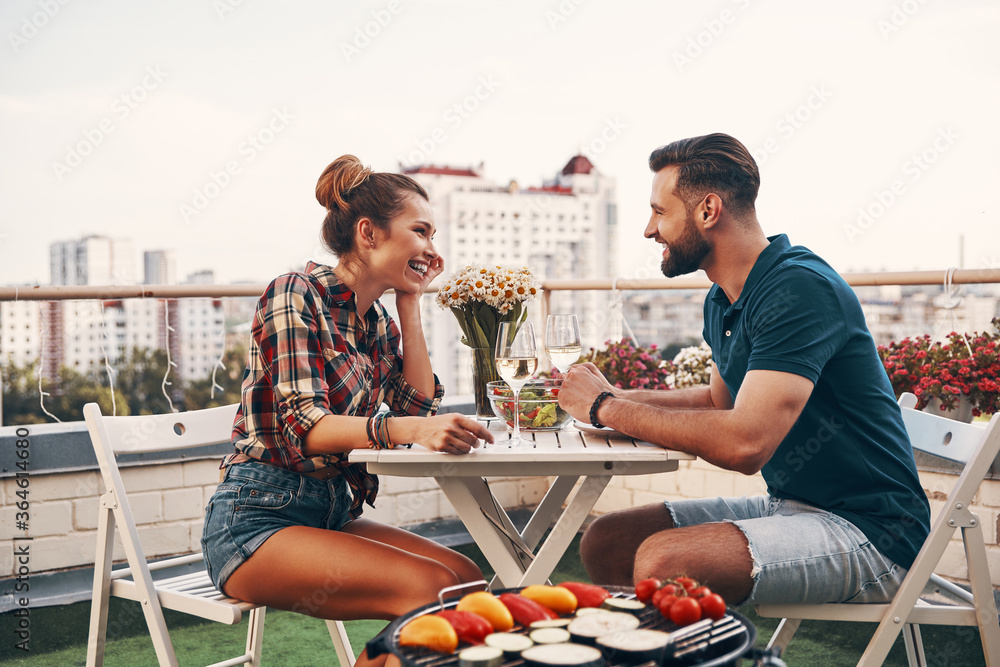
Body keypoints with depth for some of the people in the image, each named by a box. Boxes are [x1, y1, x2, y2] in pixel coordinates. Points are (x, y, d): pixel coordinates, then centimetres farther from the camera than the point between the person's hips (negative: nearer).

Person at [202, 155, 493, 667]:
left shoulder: (378, 319, 12)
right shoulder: (296, 294, -12)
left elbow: (418, 406, 5)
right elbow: (305, 426, -24)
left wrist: (410, 303, 4)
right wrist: (408, 429, -41)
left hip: (331, 511, 8)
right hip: (258, 518, -7)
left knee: (468, 579, -12)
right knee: (429, 588, -24)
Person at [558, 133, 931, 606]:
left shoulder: (799, 289, -21)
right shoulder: (722, 302, 9)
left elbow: (746, 443, -31)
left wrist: (607, 407, -18)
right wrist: (619, 398, 10)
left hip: (867, 532, -9)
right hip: (787, 506, 9)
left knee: (663, 562, -28)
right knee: (604, 542, 0)